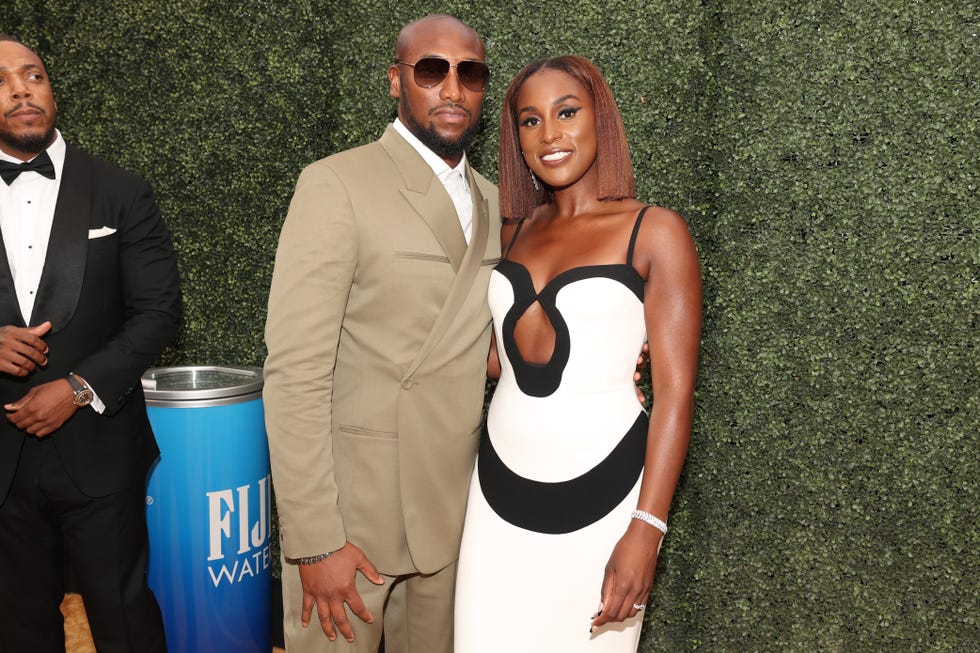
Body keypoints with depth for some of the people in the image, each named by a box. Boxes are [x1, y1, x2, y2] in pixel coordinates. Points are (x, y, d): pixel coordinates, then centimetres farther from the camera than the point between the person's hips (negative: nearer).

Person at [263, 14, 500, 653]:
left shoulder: (492, 203, 10)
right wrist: (314, 541, -18)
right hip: (350, 508, -5)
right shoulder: (337, 184, -10)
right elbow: (295, 372, -15)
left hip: (450, 513, 6)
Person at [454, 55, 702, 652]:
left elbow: (675, 391, -10)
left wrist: (646, 530, -15)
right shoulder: (516, 232, 9)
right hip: (501, 489, 4)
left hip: (600, 494, -4)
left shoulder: (654, 232, -6)